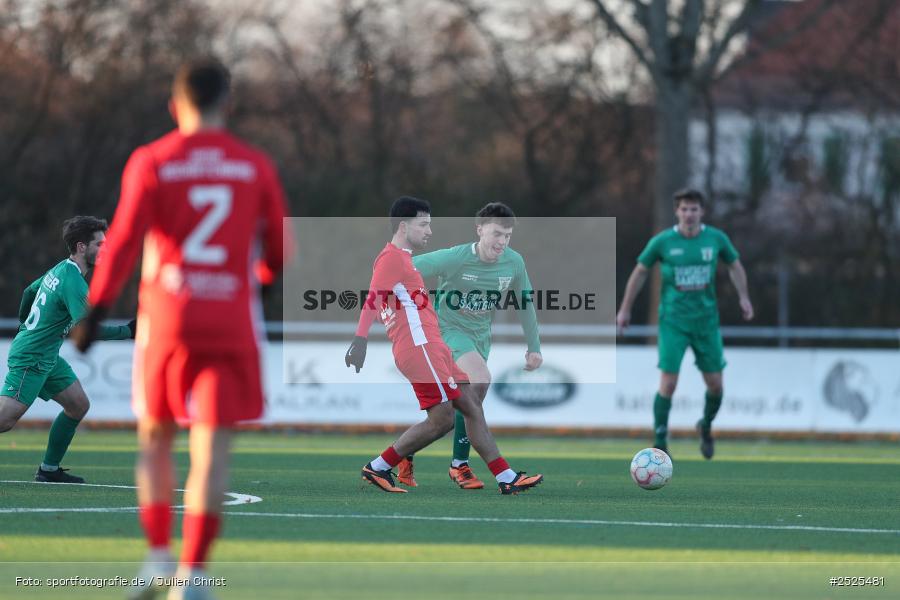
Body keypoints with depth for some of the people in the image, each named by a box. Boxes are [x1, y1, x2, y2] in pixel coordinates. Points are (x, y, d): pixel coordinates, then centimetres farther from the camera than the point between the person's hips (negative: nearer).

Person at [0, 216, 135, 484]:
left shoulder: (60, 270, 9)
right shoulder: (74, 283, -22)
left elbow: (29, 291, 25)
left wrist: (25, 326, 37)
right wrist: (128, 331, -18)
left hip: (47, 358, 10)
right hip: (31, 359, -10)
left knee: (79, 405, 9)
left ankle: (49, 469, 14)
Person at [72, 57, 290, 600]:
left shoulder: (152, 163, 0)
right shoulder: (256, 167, 4)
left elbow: (124, 238, -10)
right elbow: (277, 251, 10)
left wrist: (97, 308, -9)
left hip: (166, 322, 0)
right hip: (232, 325, 0)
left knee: (156, 438, 17)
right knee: (213, 450, -3)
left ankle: (159, 556, 9)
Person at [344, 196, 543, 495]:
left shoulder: (401, 258, 22)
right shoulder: (391, 257, -10)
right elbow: (372, 301, -20)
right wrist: (360, 341, -30)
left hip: (432, 346, 11)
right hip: (419, 347, -11)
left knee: (472, 406, 7)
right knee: (442, 418, -11)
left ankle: (506, 478, 6)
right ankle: (378, 468, -3)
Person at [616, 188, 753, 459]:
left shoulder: (716, 238, -2)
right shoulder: (662, 241, -7)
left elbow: (735, 266, 15)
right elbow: (639, 272, 6)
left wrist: (744, 297, 1)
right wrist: (625, 310, 9)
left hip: (706, 320, 2)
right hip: (673, 322, -2)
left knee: (715, 385, 5)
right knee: (668, 384, -12)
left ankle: (706, 427, 35)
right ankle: (660, 443, -1)